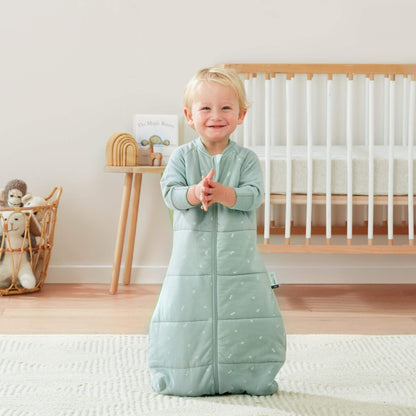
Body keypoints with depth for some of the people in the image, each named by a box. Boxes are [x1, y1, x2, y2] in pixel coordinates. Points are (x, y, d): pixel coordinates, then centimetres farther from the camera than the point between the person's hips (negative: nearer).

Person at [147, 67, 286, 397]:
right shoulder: (182, 157, 2)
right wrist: (195, 193, -30)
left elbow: (254, 195, -12)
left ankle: (254, 376, 20)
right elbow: (170, 191, -10)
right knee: (187, 311, 4)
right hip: (193, 253, 0)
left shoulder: (246, 159, 1)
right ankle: (186, 377, 22)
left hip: (239, 256, 0)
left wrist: (222, 193, -29)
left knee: (248, 314, 3)